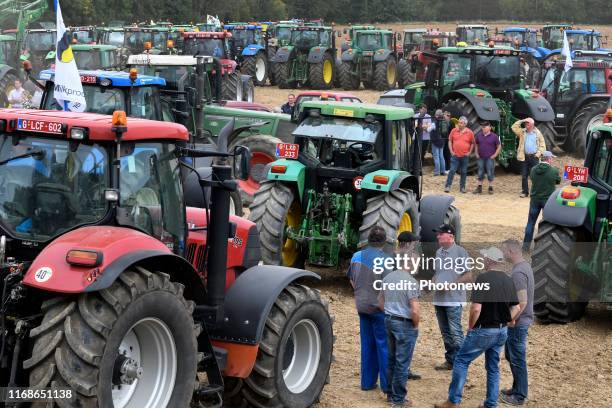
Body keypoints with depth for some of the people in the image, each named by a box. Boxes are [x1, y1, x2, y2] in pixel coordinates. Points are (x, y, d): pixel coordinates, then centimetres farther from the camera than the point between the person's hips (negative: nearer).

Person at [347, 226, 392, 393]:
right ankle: (387, 384, 8)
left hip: (362, 306, 5)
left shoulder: (356, 257, 2)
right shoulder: (386, 259, -17)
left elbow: (352, 280, 11)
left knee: (367, 344, 14)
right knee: (384, 345, 3)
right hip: (380, 307, -5)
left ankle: (367, 382, 18)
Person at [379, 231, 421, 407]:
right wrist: (416, 325, -7)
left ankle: (391, 394, 28)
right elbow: (415, 310, -22)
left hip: (389, 320, 7)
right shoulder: (411, 282, -19)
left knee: (392, 359, 19)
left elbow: (381, 302, 12)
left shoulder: (387, 278, 4)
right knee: (402, 363, 3)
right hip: (405, 324, -7)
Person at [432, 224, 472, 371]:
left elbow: (468, 276, -12)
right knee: (445, 332, 14)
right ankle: (450, 360, 22)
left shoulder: (460, 252, -10)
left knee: (456, 332, -7)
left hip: (453, 299, -8)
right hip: (439, 299, 8)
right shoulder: (439, 252, 14)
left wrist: (450, 285, -19)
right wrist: (433, 282, 3)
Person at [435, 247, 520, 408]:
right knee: (493, 367, 15)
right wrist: (503, 323, 14)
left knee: (461, 361, 5)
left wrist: (471, 327, -9)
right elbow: (516, 308, 8)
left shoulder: (483, 278, -17)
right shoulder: (508, 280, 4)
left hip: (484, 330, -6)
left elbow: (476, 308, -23)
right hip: (502, 331, 7)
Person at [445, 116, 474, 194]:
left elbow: (472, 143, 9)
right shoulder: (454, 131, 0)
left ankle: (462, 187, 15)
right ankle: (447, 186, -1)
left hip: (465, 156, 0)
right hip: (455, 155, 0)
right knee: (452, 170, -4)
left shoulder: (470, 133, -1)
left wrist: (469, 152, 0)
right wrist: (451, 151, 0)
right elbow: (450, 141, 8)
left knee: (464, 172, 7)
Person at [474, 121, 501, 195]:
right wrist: (477, 153, 8)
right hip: (481, 158, 3)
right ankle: (479, 188, 14)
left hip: (490, 158, -3)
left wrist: (495, 155, -6)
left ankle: (490, 188, 7)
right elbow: (476, 145, 18)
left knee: (490, 173, -1)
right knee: (480, 173, 7)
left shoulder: (494, 136, -4)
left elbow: (499, 146, 1)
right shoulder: (479, 135, 5)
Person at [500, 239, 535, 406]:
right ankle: (517, 388, 33)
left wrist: (511, 320, -16)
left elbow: (522, 302, -27)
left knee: (517, 359, 1)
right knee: (512, 356, 21)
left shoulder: (518, 272, -23)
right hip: (521, 321, 10)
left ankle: (519, 396, 10)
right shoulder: (524, 266, 8)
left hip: (517, 323, -10)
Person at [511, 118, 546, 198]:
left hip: (534, 157, -2)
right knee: (524, 175, 4)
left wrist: (538, 154, -8)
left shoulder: (538, 133, 5)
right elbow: (514, 127, 0)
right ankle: (525, 192, 12)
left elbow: (542, 145, 5)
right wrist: (521, 121, -4)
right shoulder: (522, 132, 10)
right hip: (524, 157, 2)